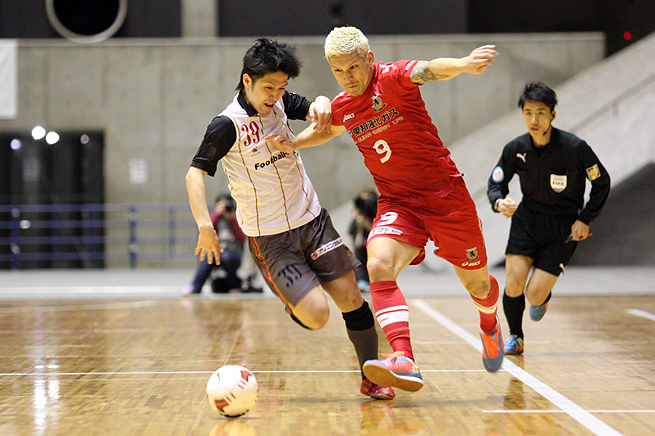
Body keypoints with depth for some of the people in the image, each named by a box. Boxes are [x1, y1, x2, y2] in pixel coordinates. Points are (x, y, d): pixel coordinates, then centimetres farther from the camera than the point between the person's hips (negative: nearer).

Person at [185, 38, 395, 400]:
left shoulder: (280, 102, 2)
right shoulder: (227, 125, -14)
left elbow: (316, 111, 9)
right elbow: (196, 173, -13)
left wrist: (322, 104, -16)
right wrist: (204, 226, -24)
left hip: (312, 220, 5)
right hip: (269, 239, -5)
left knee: (350, 296, 0)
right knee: (317, 315, -16)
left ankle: (372, 377, 17)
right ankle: (293, 304, 20)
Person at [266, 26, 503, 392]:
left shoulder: (393, 78, -14)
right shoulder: (342, 107, 5)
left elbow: (430, 69, -37)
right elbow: (327, 130, 30)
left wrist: (462, 64, -59)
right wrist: (294, 142, 9)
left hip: (446, 194, -4)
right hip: (397, 202, 4)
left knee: (476, 283, 9)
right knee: (379, 267, -26)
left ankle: (490, 326, 46)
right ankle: (404, 362, -37)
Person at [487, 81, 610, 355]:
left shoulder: (575, 148, -18)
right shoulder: (515, 149, -10)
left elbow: (601, 183, -2)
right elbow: (495, 184, 3)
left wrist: (585, 219, -7)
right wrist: (499, 202, -20)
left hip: (564, 227, -2)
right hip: (526, 219, 2)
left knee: (534, 295, -11)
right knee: (514, 284, -13)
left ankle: (544, 296, 31)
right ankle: (515, 338, 17)